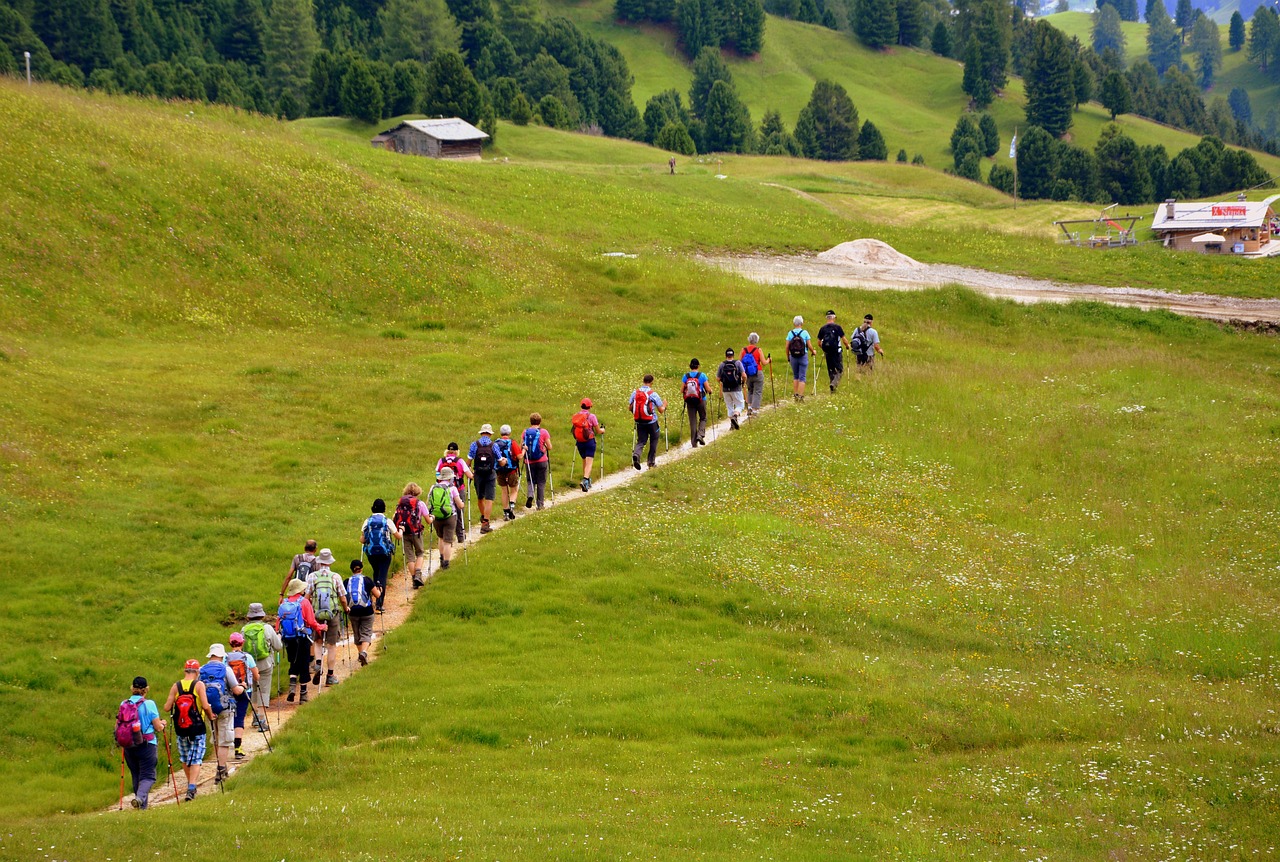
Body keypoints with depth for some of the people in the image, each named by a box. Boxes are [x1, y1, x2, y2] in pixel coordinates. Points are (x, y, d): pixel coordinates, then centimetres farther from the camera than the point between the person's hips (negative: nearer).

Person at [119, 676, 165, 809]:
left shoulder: (123, 704, 2)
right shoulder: (149, 704, -9)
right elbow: (158, 728, -7)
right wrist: (162, 724, 15)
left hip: (128, 746, 4)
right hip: (147, 745, -4)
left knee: (136, 775, 15)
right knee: (148, 775, -1)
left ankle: (142, 805, 17)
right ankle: (140, 797, -27)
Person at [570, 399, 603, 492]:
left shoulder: (575, 416, 2)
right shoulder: (591, 416, -9)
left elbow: (573, 429, 11)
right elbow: (598, 431, -2)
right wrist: (602, 430, 20)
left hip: (579, 442, 4)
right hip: (589, 441, -4)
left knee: (584, 461, 21)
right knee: (589, 462, -5)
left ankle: (587, 481, 30)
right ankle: (585, 480, -24)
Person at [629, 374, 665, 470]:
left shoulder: (635, 393, -1)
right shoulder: (653, 394, -12)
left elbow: (630, 407, 5)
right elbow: (661, 410, -7)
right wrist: (664, 406, 15)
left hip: (639, 422, 3)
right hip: (651, 422, -3)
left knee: (641, 441, 9)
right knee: (653, 441, 17)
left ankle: (636, 454, -22)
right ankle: (651, 463, 20)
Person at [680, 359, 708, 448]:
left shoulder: (685, 376, -2)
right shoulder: (702, 376, -9)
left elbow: (681, 390, -1)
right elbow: (708, 389, -6)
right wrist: (710, 390, 17)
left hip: (689, 401, 2)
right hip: (701, 400, -2)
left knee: (692, 421, 9)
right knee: (703, 418, 17)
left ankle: (694, 443, 8)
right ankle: (700, 435, -6)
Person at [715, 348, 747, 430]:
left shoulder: (722, 365, -1)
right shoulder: (738, 363, -6)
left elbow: (718, 379, 1)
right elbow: (744, 376, -11)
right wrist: (744, 383, 10)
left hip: (726, 389, 2)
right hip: (736, 389, -2)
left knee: (729, 407, 15)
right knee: (740, 405, 9)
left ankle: (732, 424, 13)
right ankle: (735, 416, -19)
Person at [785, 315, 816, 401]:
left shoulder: (790, 333, -2)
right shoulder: (805, 333, -6)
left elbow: (787, 347, -1)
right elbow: (809, 345, -4)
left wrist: (788, 357, 14)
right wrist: (813, 352, 16)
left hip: (793, 357, 2)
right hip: (803, 356, -2)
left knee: (795, 376, 16)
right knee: (802, 377, 2)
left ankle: (795, 394, 14)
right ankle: (801, 396, -2)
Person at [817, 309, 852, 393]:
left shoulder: (823, 328, 4)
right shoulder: (837, 327, -8)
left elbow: (819, 343, 7)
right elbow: (844, 339, -9)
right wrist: (847, 346, 11)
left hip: (827, 352, 4)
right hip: (836, 351, -4)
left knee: (831, 371, 13)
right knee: (840, 370, 3)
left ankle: (833, 390, 14)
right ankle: (834, 383, -20)